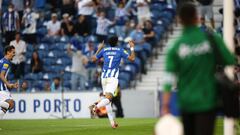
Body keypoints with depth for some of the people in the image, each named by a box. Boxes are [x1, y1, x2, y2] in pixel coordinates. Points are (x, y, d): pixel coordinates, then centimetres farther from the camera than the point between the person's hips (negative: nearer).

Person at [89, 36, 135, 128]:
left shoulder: (104, 50, 12)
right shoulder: (120, 50, 5)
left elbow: (93, 59, 21)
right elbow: (132, 58, 5)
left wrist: (99, 49, 34)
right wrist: (132, 48, 19)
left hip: (104, 77, 4)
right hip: (113, 77, -4)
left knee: (107, 97, 12)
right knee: (108, 98, -16)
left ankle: (112, 122, 8)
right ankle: (96, 107, -47)